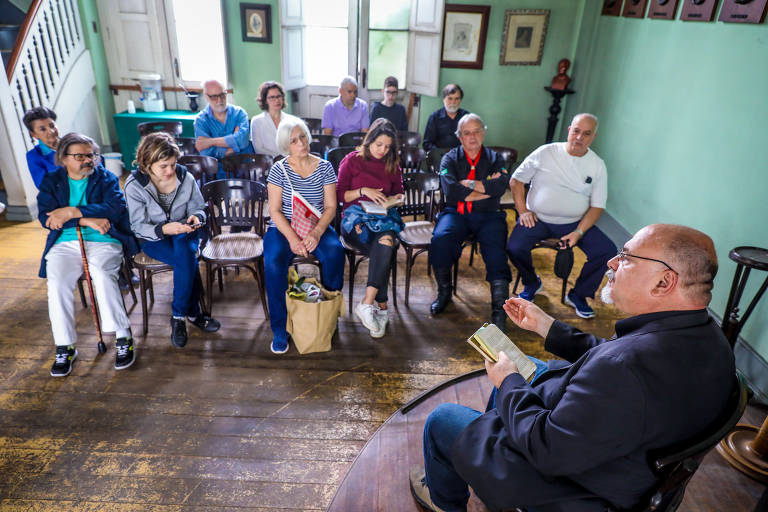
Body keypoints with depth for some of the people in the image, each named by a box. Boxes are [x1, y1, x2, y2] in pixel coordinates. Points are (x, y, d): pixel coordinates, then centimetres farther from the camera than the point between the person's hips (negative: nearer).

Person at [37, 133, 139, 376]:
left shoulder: (106, 178, 9)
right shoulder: (51, 181, 13)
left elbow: (115, 207, -11)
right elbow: (45, 217, -1)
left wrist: (70, 212, -16)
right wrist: (86, 219, -14)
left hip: (103, 241, -2)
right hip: (65, 244, 2)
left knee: (101, 273, -32)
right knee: (57, 282, -25)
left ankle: (123, 338, -21)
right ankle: (64, 348, -12)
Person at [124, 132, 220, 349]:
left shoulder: (185, 178, -7)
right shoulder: (134, 186, -13)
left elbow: (198, 207, 5)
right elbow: (139, 226, -12)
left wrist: (196, 217, -20)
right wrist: (164, 229, -32)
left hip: (183, 233, 2)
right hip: (152, 239, -2)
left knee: (183, 250, -35)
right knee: (189, 261, -32)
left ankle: (179, 316, -19)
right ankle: (193, 313, -13)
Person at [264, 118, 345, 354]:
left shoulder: (324, 167, 3)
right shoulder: (279, 169, 0)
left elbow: (330, 207, -1)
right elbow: (275, 211, -5)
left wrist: (316, 233, -19)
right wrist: (292, 238, -20)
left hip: (317, 227, 1)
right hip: (283, 228, -1)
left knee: (335, 252, -31)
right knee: (273, 262, -30)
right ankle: (279, 330, -16)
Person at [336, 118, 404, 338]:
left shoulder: (392, 165, 20)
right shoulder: (352, 161, 9)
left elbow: (398, 193, 26)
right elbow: (340, 195, 4)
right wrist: (363, 191, -11)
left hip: (384, 217, 3)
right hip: (355, 217, -2)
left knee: (385, 241, -36)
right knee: (385, 250, -33)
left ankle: (367, 303, -36)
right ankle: (381, 307, -29)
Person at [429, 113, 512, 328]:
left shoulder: (495, 159, 14)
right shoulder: (450, 158, 11)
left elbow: (500, 187, -7)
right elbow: (450, 189, -8)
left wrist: (468, 184, -5)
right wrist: (486, 188, -5)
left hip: (488, 215, 0)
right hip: (456, 213, 0)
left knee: (495, 249, -27)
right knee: (440, 239, -29)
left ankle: (499, 309, -25)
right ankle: (444, 292, -7)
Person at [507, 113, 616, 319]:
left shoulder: (597, 165, 2)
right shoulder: (545, 153, -2)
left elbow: (597, 206, 2)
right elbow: (516, 180, 4)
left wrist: (578, 232, -13)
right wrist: (523, 211, -7)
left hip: (575, 223, 2)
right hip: (538, 219, -1)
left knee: (607, 251, -16)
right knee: (514, 248, -26)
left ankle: (577, 295, 7)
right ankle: (532, 284, 7)